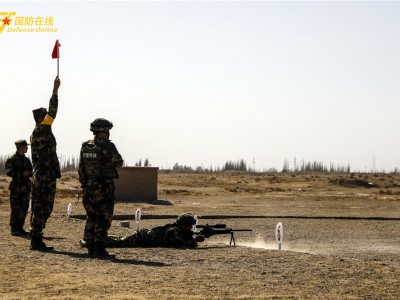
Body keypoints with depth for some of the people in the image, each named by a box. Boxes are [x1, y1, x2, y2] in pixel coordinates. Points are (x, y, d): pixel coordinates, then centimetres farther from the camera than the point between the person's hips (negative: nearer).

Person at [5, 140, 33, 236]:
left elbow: (31, 172, 17)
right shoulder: (11, 160, -6)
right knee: (16, 210, -5)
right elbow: (9, 172, -16)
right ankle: (14, 230, 0)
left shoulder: (26, 160, 14)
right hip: (16, 188, -6)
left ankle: (20, 228, 15)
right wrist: (22, 174, -23)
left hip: (25, 188, 6)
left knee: (24, 210, 7)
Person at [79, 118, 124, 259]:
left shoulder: (85, 146, 8)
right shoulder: (107, 146, -14)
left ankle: (91, 249, 15)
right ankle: (99, 249, -7)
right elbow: (118, 163, -4)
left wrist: (84, 184, 18)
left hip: (89, 187, 7)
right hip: (104, 188, -7)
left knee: (91, 218, 13)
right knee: (103, 219, -3)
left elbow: (81, 169, 11)